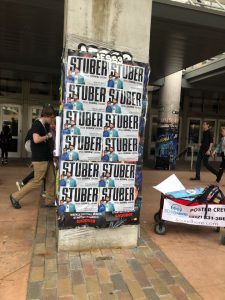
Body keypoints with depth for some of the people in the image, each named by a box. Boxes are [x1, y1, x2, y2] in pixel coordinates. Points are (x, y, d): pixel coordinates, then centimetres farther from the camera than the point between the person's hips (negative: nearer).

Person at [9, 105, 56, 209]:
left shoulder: (46, 125, 11)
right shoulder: (36, 124, -15)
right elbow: (36, 140, -29)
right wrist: (47, 136, -14)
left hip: (47, 157, 9)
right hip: (39, 159, -9)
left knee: (51, 180, 10)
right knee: (37, 182, -1)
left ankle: (49, 201, 23)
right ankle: (15, 197, 13)